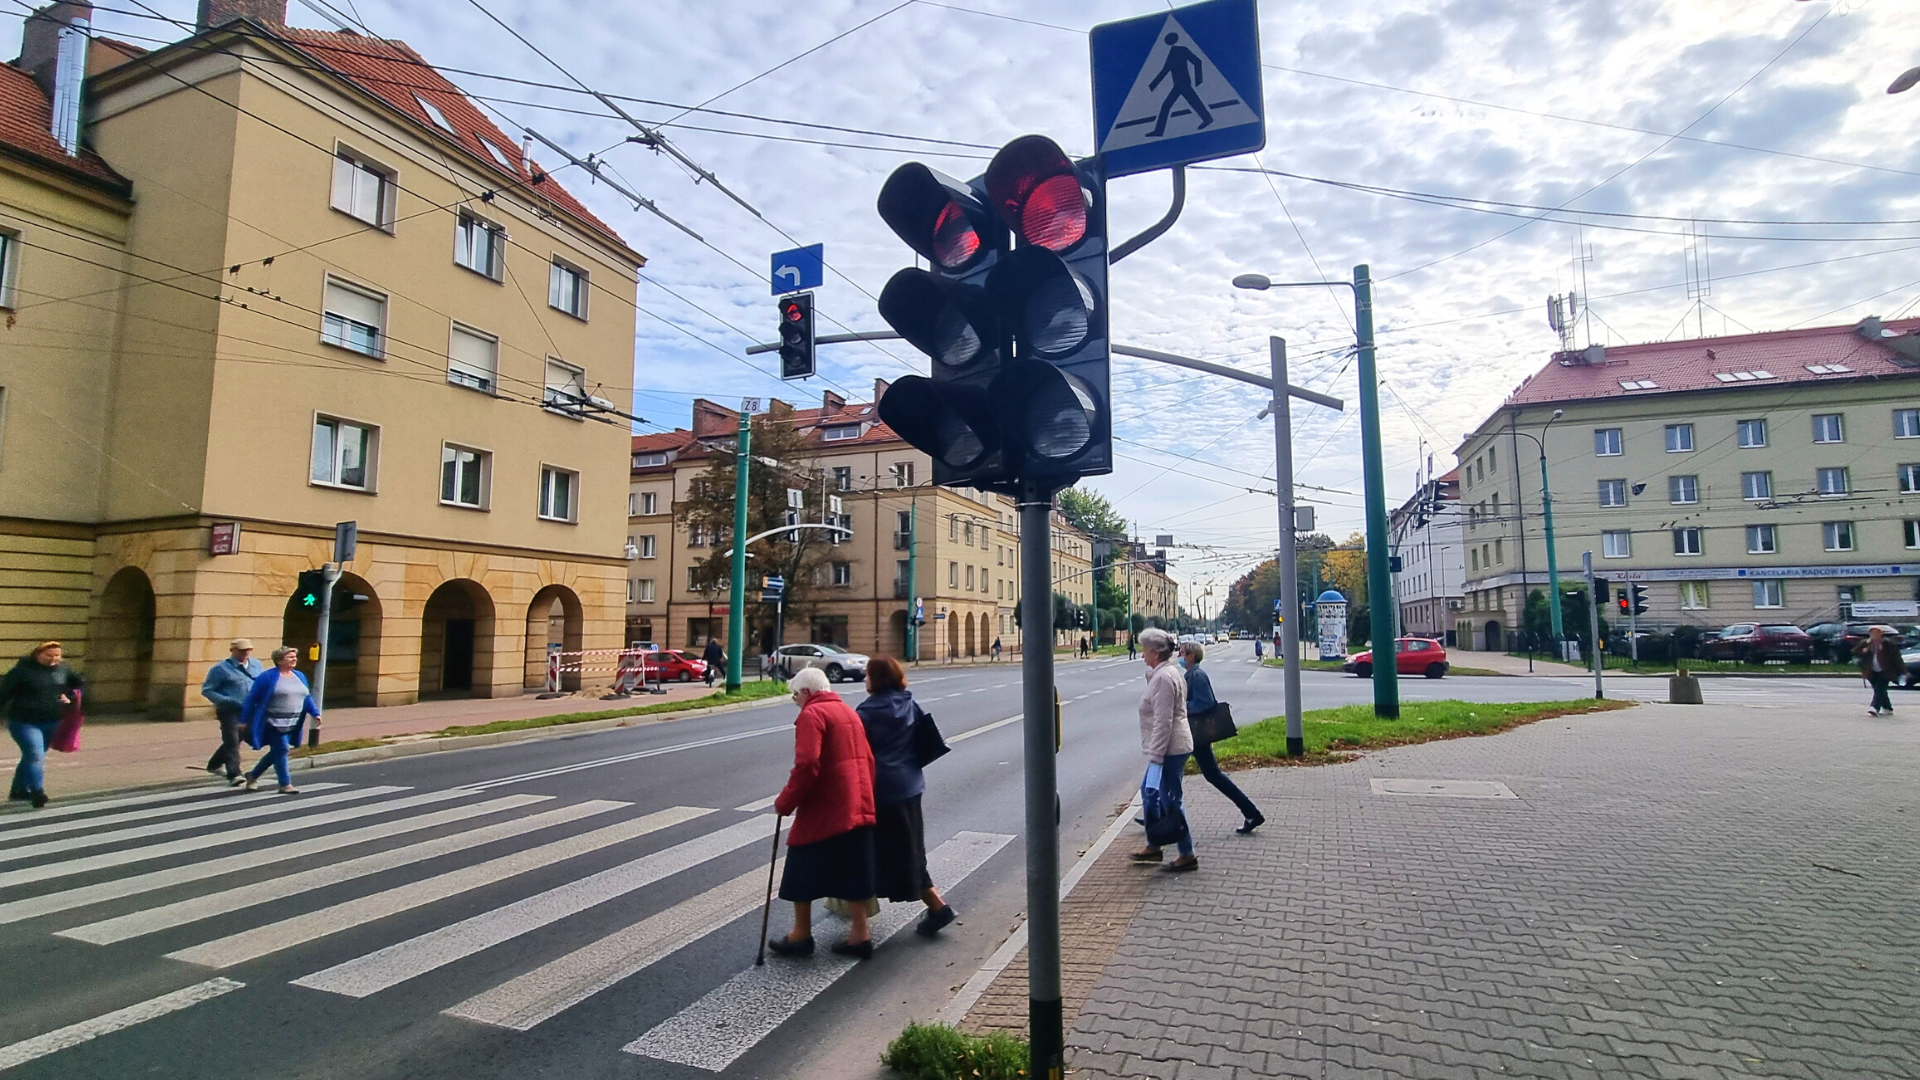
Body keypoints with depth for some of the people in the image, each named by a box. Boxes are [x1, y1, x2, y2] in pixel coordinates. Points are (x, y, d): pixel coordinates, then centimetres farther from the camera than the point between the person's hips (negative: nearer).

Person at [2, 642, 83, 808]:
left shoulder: (63, 669, 3)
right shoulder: (23, 670, -11)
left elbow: (79, 684, 19)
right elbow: (4, 693, -9)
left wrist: (70, 697, 3)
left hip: (52, 723, 5)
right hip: (24, 722, -5)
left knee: (30, 756, 19)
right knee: (36, 756, -18)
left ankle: (18, 790, 34)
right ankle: (38, 793, -21)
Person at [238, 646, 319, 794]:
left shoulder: (300, 676, 11)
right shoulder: (268, 676, -11)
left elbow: (307, 697, 16)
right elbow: (252, 698, -9)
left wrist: (315, 713, 4)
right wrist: (244, 720, -9)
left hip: (291, 724, 7)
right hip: (274, 723, -7)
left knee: (276, 752, 14)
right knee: (281, 750, -8)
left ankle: (253, 775, 36)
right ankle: (285, 785, -1)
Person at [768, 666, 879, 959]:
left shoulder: (811, 714, -11)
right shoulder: (849, 712, 14)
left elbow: (807, 766, -23)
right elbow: (867, 760, 16)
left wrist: (785, 802, -12)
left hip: (822, 811, -8)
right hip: (859, 808, 8)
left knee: (802, 873, 9)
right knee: (853, 873, 14)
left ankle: (801, 936, 19)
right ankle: (860, 935, 18)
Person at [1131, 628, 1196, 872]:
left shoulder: (1163, 678, -20)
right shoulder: (1168, 672, 13)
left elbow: (1163, 722, -23)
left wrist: (1155, 756, -21)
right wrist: (1155, 753, 21)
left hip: (1170, 749, -11)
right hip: (1172, 748, 11)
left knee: (1170, 801, -1)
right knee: (1149, 792, 19)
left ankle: (1187, 856, 9)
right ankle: (1153, 846, 29)